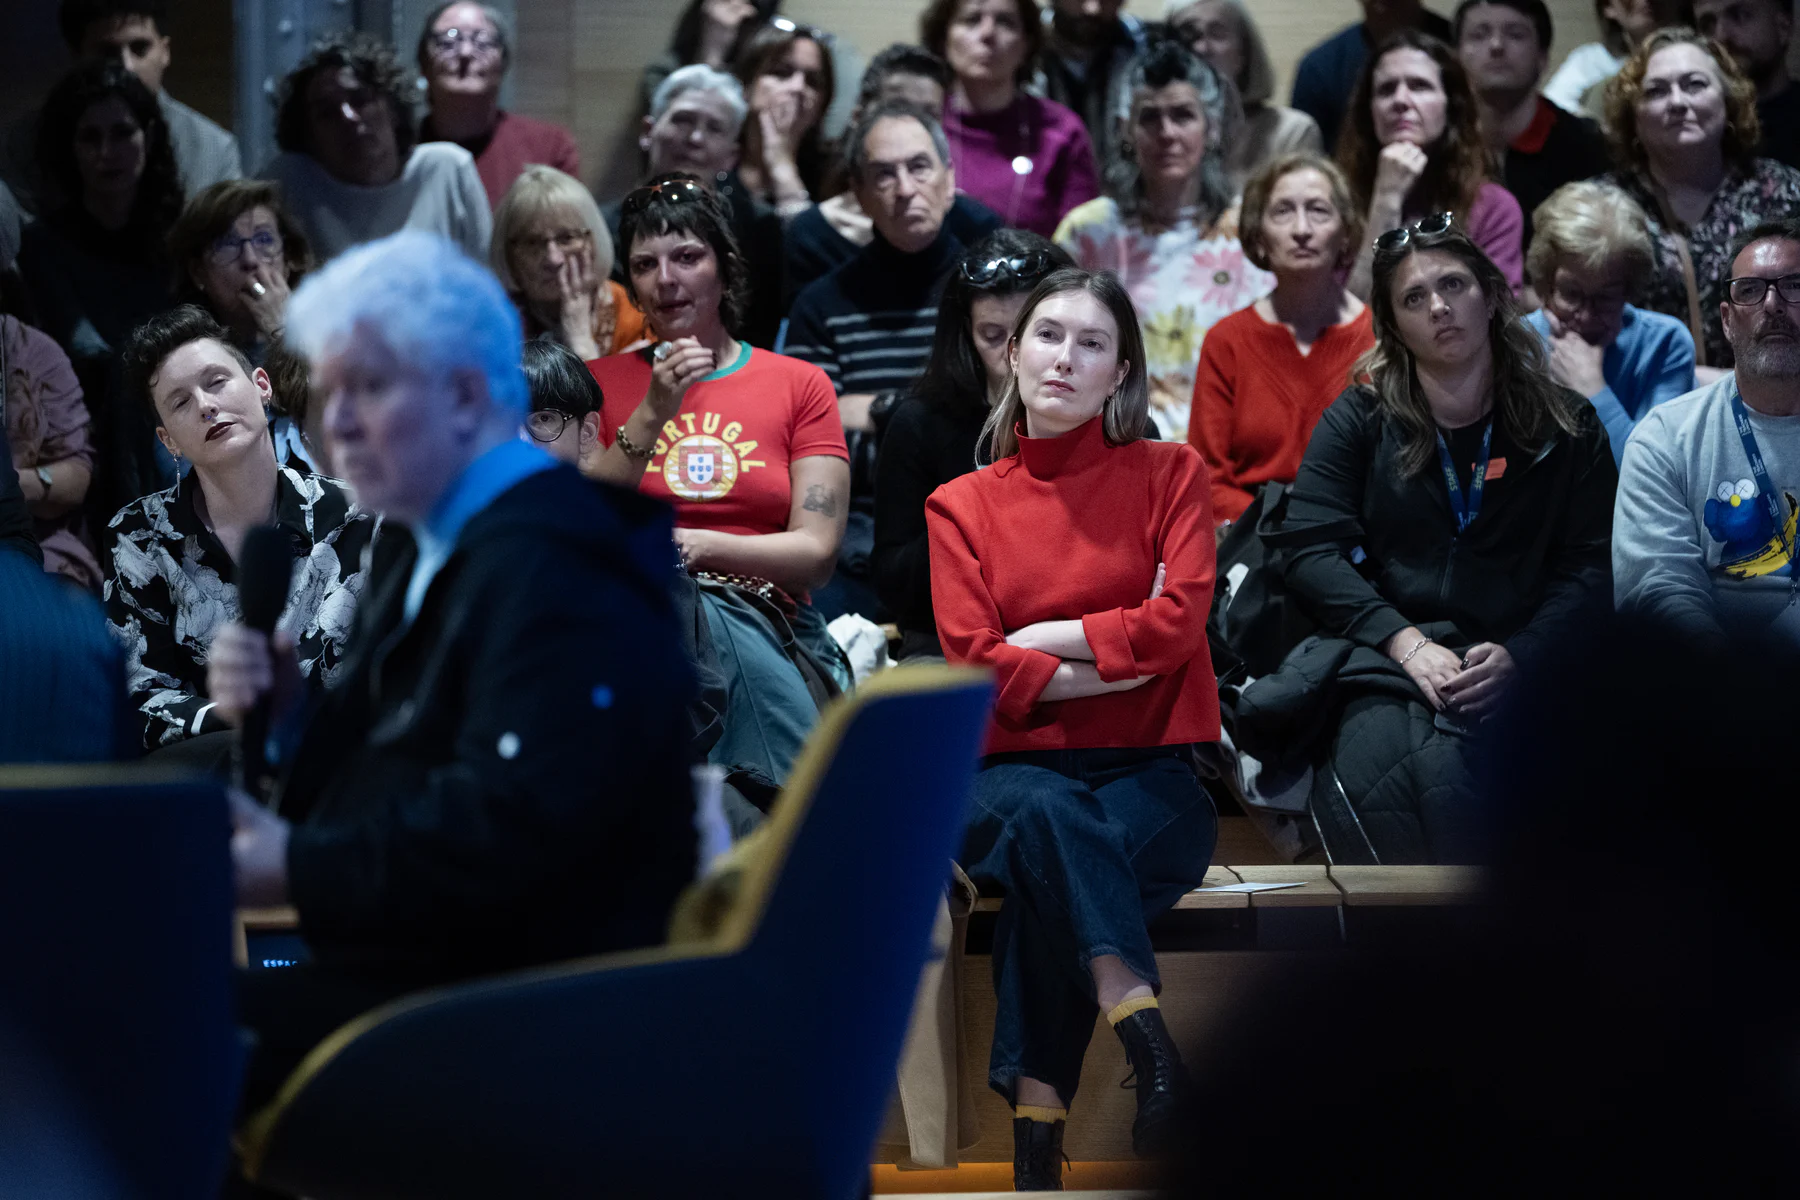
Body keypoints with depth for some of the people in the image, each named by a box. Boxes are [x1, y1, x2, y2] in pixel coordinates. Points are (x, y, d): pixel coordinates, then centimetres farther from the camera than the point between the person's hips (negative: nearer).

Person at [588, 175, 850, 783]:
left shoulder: (799, 385, 15)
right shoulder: (600, 382, 16)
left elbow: (816, 553, 4)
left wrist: (693, 545, -12)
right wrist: (652, 415, -7)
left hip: (771, 626, 0)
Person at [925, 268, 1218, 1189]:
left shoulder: (1170, 475, 10)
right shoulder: (962, 506, 12)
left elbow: (1179, 622, -6)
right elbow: (972, 663, -3)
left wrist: (1041, 639, -4)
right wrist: (1117, 656, -8)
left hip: (1151, 774, 0)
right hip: (1016, 768, 0)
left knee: (1050, 886, -34)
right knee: (1049, 816, -38)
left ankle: (1037, 1129, -34)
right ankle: (1147, 1040, -48)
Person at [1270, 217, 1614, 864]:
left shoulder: (1566, 428, 15)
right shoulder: (1356, 421, 15)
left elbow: (1591, 567, 8)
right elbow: (1311, 551, 4)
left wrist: (1516, 654, -11)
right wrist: (1405, 642, -11)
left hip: (1513, 669, -1)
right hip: (1380, 660, 1)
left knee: (1443, 776, -35)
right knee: (1369, 772, -34)